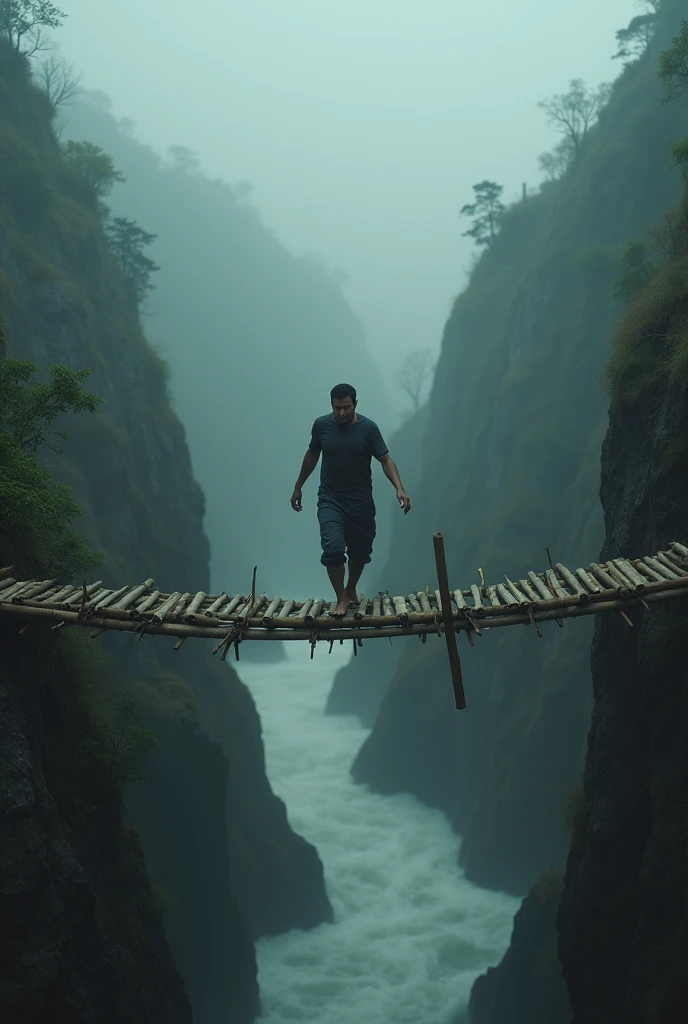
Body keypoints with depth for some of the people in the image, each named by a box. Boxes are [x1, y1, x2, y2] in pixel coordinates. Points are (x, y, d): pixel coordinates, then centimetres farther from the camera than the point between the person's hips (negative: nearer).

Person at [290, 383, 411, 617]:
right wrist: (298, 487, 15)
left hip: (361, 501, 0)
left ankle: (351, 591, 38)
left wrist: (399, 488, -25)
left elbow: (385, 459, -10)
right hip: (330, 500, 0)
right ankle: (341, 599, -2)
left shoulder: (369, 428, -11)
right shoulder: (321, 425, -5)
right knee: (333, 548, -17)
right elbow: (312, 455, 10)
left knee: (360, 551, 12)